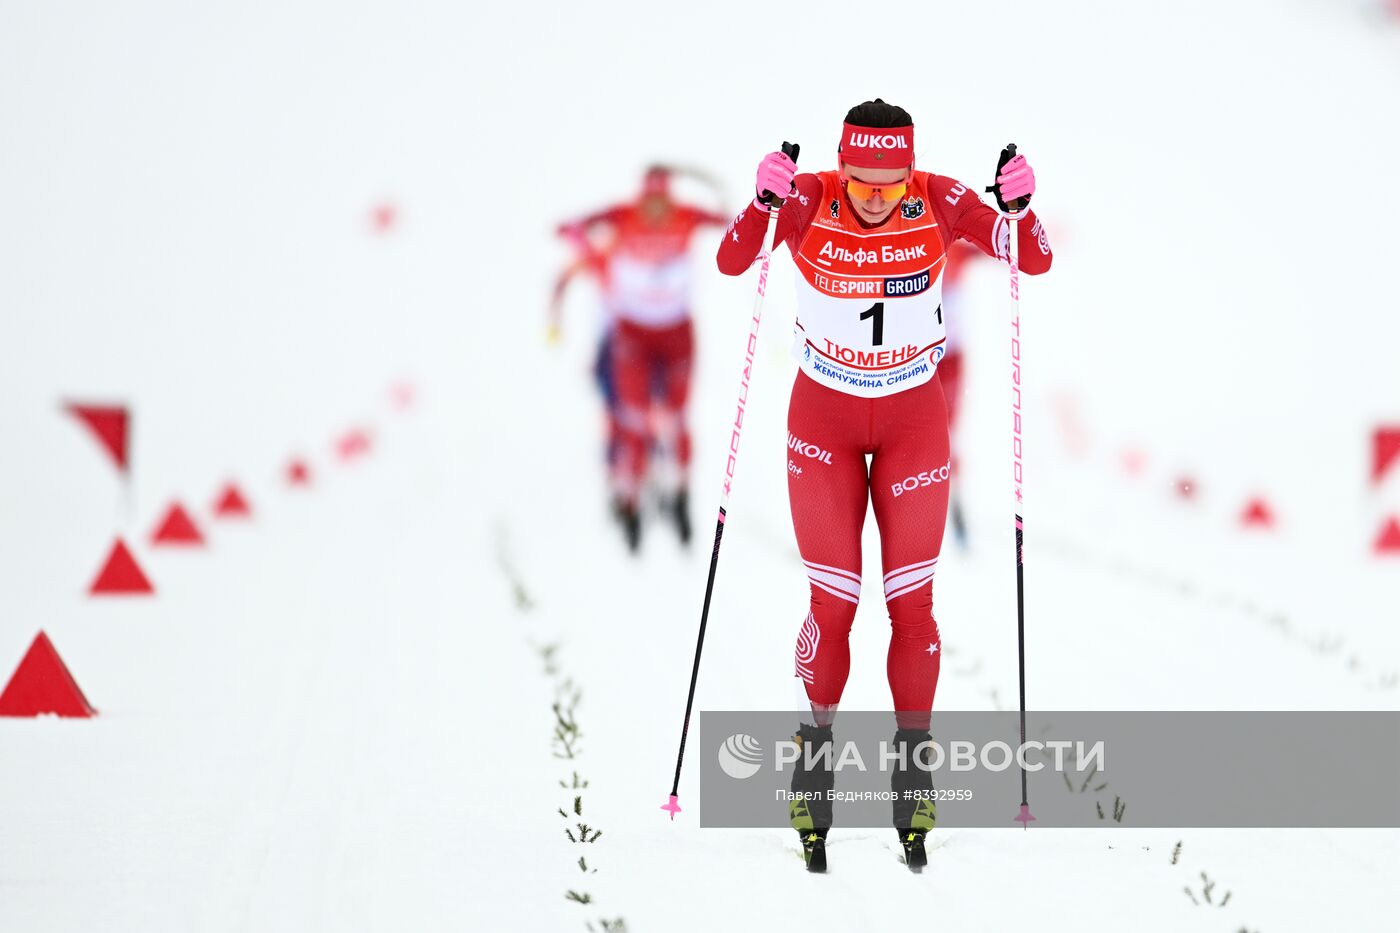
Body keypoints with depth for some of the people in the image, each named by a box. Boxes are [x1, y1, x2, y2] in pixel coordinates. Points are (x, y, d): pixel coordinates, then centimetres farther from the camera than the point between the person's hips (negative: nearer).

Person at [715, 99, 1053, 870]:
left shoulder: (940, 203, -18)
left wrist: (1017, 209, -39)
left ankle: (912, 771, 14)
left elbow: (1036, 262, -19)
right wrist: (764, 204, -48)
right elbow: (731, 262, -30)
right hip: (823, 418, -1)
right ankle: (814, 760, 16)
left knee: (912, 602, 0)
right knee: (833, 601, -4)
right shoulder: (809, 201, -20)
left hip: (914, 421, 1)